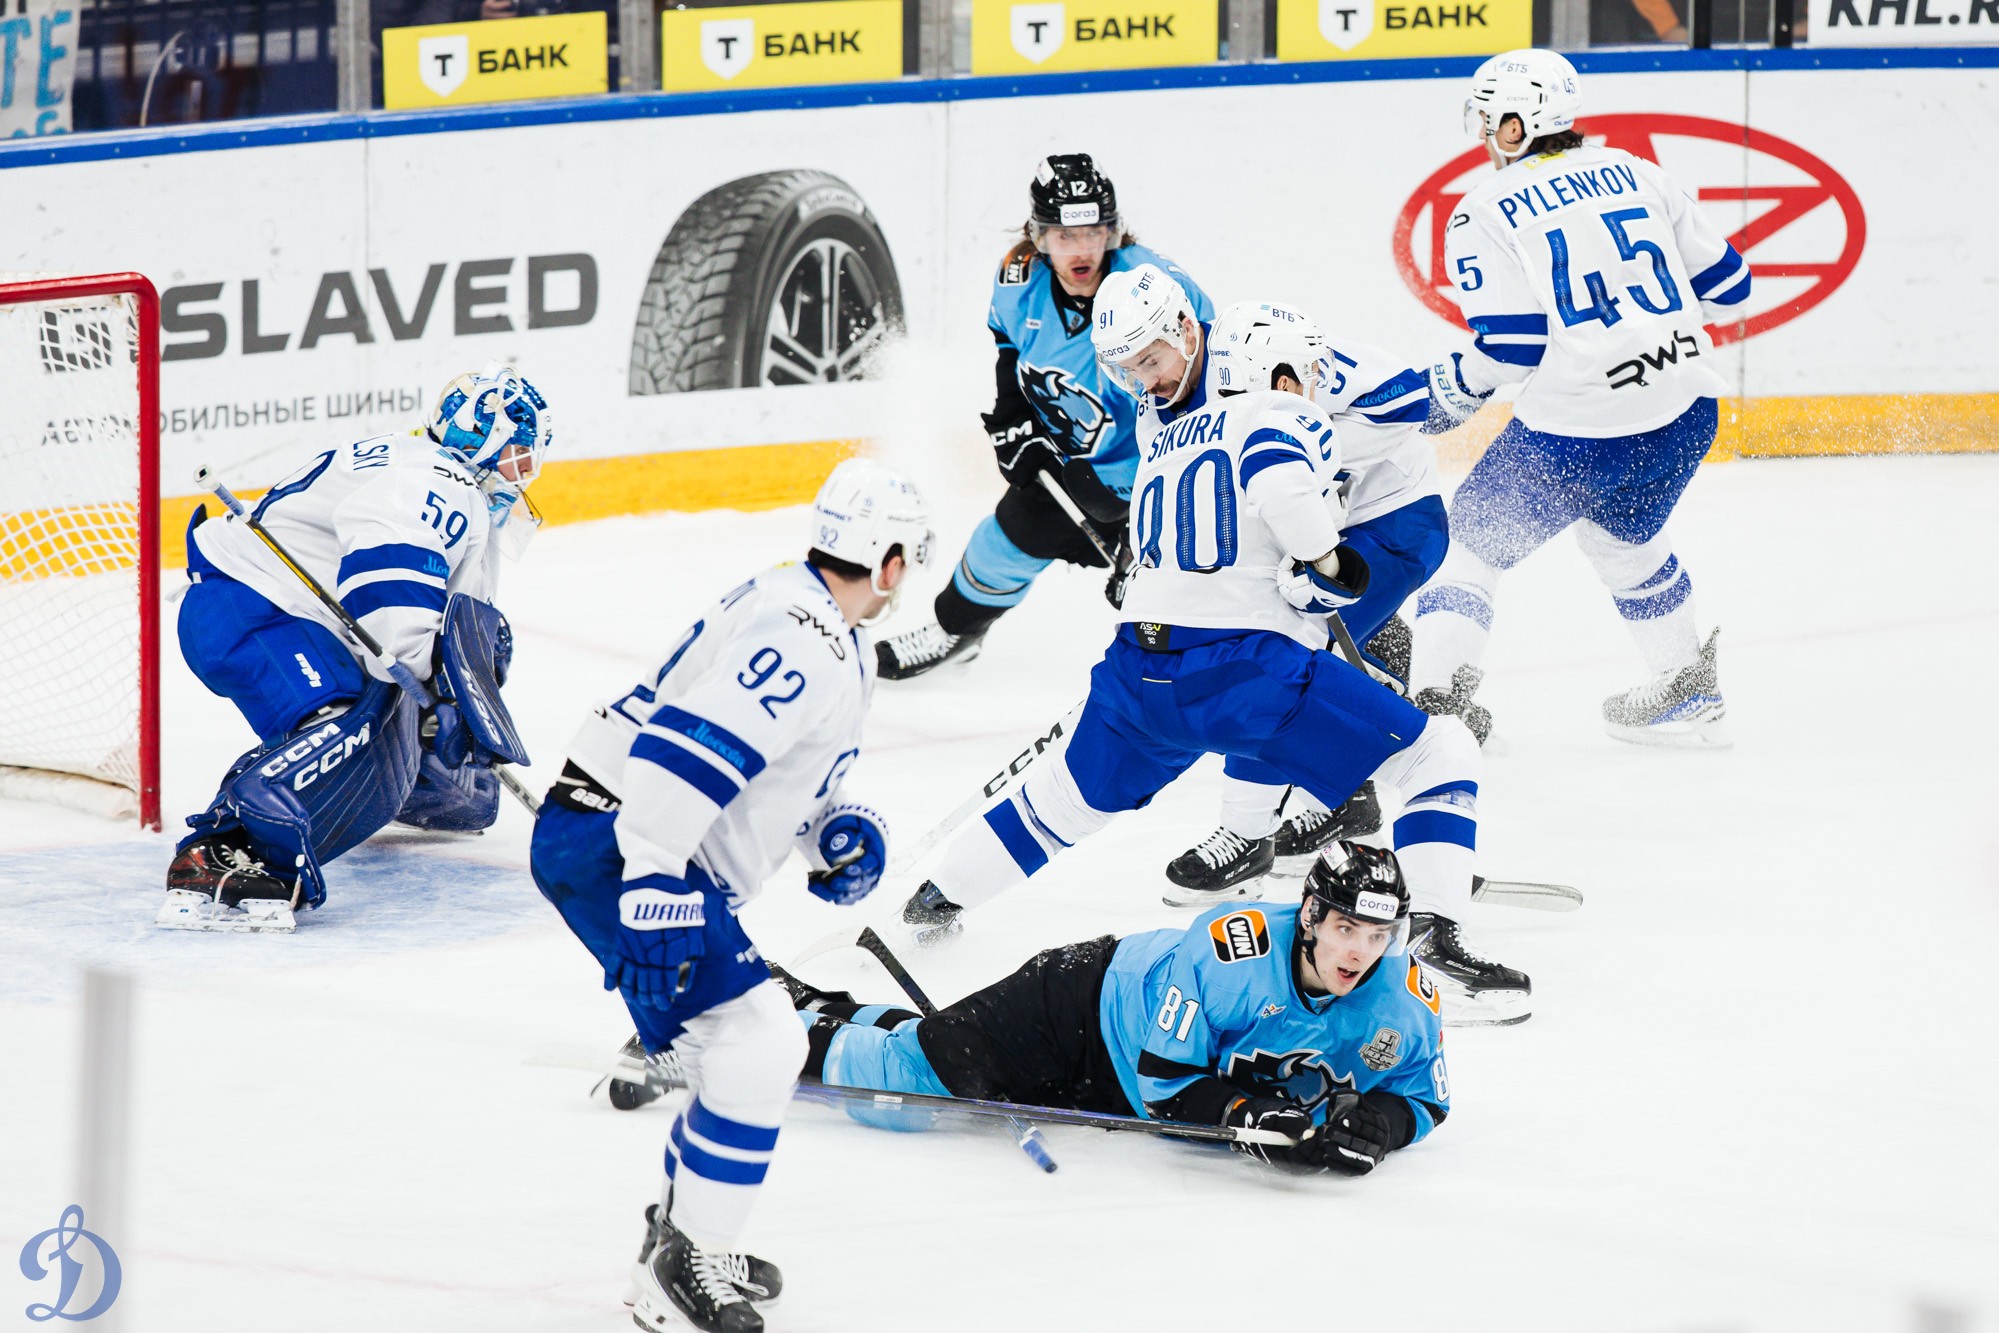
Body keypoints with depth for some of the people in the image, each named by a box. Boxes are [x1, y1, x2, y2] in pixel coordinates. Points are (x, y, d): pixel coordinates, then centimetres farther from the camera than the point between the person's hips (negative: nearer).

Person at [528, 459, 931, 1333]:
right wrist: (651, 898, -33)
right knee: (755, 1045, -15)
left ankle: (685, 1235, 33)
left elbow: (788, 764, 30)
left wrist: (836, 829, 12)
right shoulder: (800, 641, -19)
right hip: (618, 847, -11)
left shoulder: (833, 638, 15)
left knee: (747, 1048, 19)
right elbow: (685, 750, -29)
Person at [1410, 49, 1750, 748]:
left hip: (1576, 425, -5)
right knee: (1623, 533, 32)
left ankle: (1436, 700, -1)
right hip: (1684, 413, 6)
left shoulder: (1485, 212, -5)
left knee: (1469, 539, 11)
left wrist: (1453, 388, 7)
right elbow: (1723, 285, 12)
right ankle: (1689, 691, 39)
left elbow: (1511, 343, -12)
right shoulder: (1633, 173, 9)